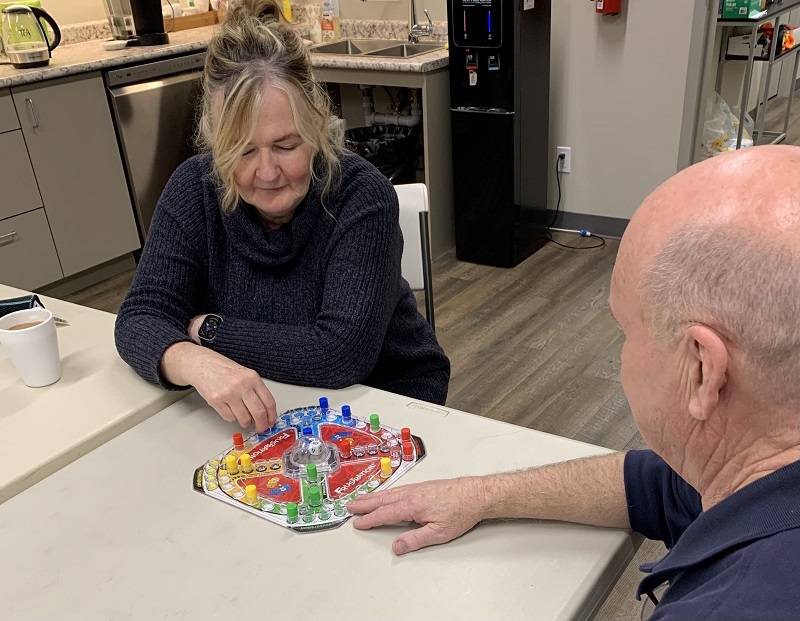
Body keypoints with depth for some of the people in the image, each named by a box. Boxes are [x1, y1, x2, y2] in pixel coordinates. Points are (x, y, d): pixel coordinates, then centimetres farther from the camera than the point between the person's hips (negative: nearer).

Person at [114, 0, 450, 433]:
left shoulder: (363, 195, -19)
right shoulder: (194, 189, -9)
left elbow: (342, 353, -25)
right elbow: (140, 316, -14)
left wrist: (205, 329, -19)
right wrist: (193, 360, -35)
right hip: (257, 413, 3)